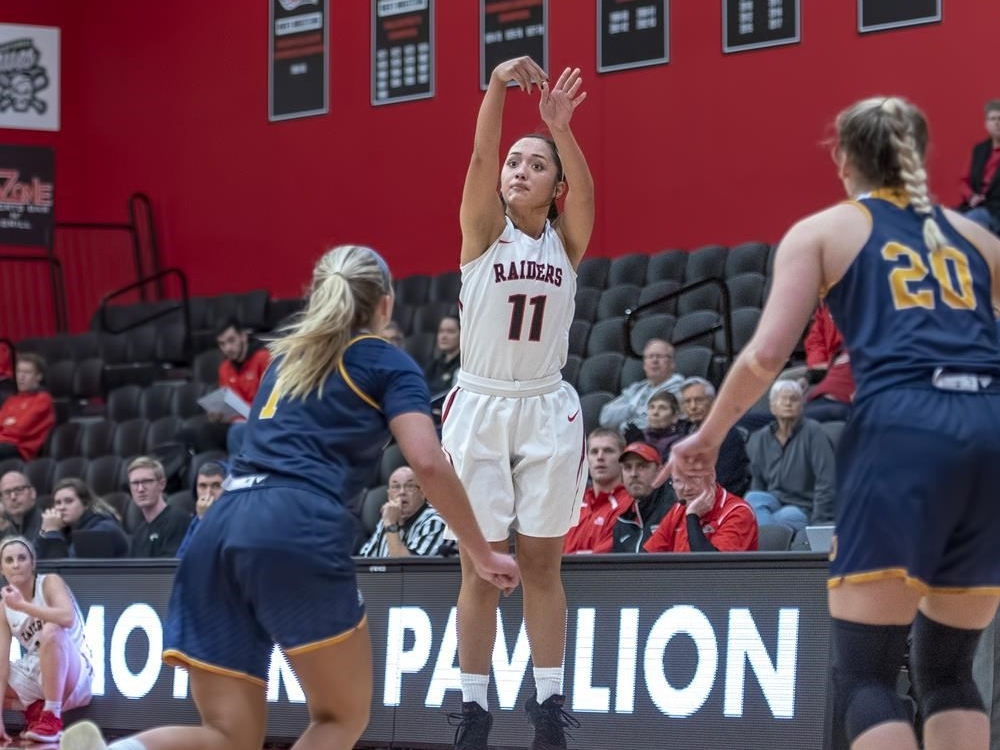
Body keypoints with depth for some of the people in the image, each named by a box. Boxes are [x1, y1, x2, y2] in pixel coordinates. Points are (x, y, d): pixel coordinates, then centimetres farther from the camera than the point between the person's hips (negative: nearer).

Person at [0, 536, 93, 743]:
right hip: (38, 676, 5)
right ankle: (34, 709, 5)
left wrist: (22, 606, -30)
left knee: (51, 630, -35)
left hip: (74, 672, -5)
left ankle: (52, 718, -27)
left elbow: (68, 617, -32)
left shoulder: (49, 583, -10)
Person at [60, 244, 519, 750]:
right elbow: (428, 463, -1)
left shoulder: (288, 355, 31)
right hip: (297, 529, -5)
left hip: (220, 530, 6)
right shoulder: (388, 363, 13)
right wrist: (481, 555, 8)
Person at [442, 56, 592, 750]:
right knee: (481, 568, 1)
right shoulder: (484, 230, 0)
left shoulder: (567, 241, 4)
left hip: (547, 409, 1)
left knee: (542, 563, 5)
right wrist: (497, 87, -35)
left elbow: (584, 188, -17)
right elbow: (479, 159, -17)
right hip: (480, 406, -1)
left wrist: (561, 127, -35)